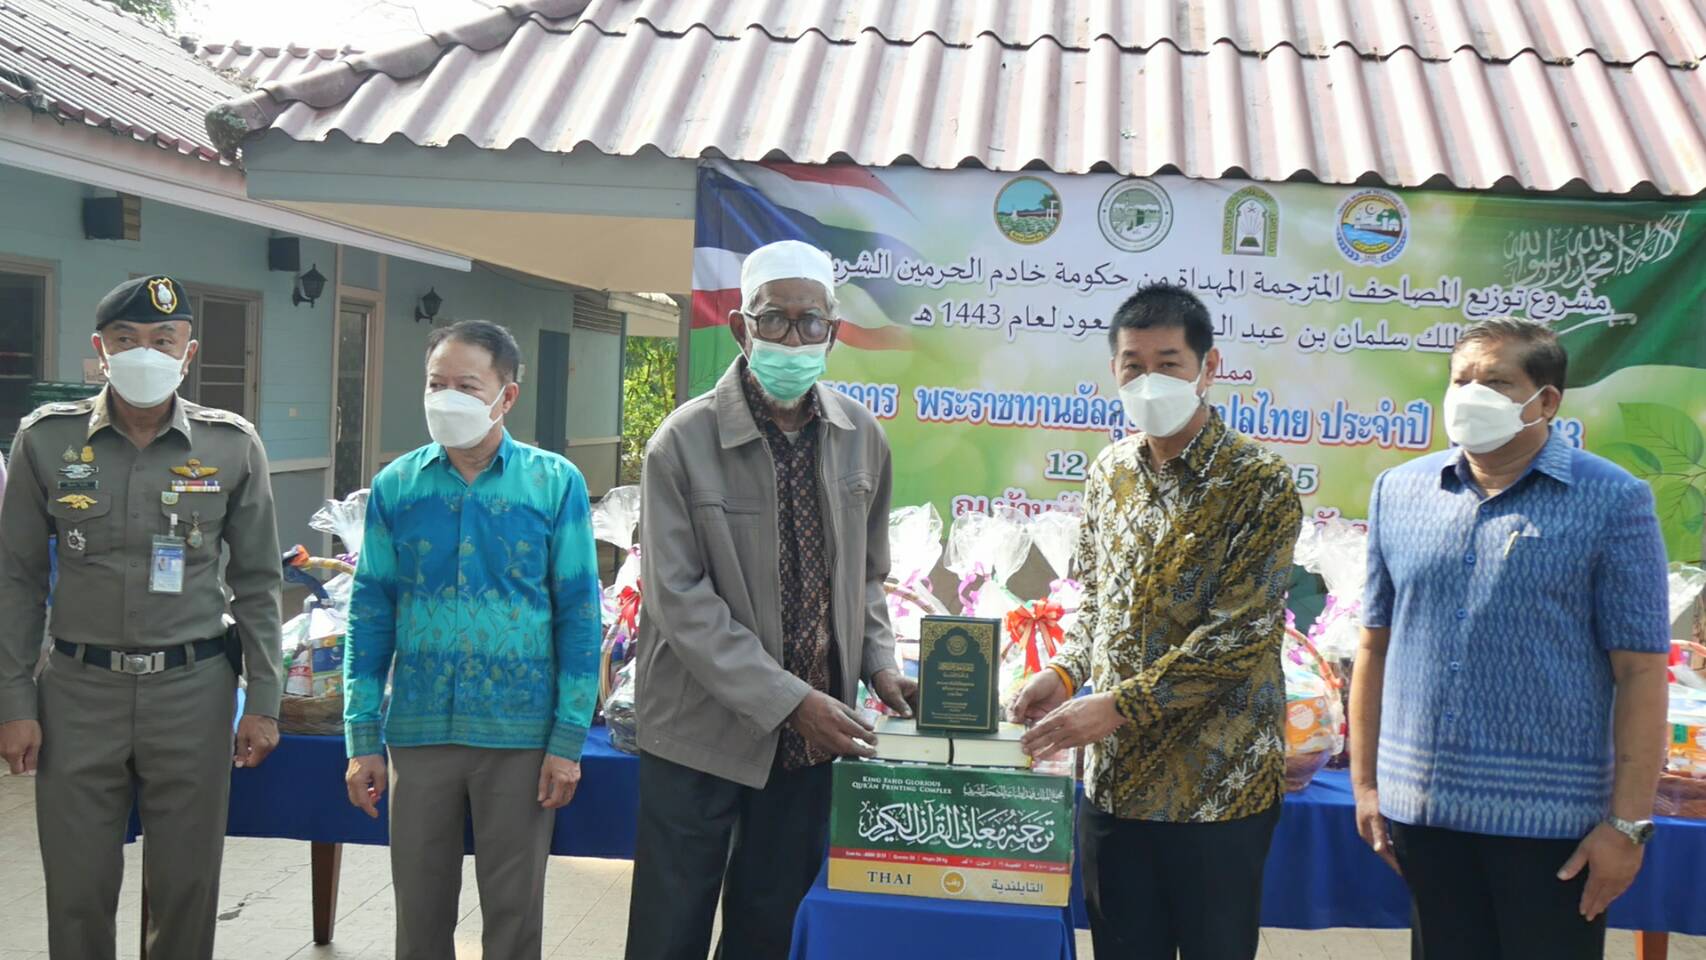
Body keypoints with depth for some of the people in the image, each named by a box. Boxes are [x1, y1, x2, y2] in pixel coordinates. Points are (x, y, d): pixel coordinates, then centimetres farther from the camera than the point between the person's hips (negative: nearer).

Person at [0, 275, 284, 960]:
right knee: (77, 889, 7)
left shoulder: (232, 445, 0)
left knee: (187, 887, 7)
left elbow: (256, 581, 4)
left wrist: (263, 702, 1)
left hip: (194, 690, 0)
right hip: (80, 690, 0)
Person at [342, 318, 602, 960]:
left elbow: (579, 617, -2)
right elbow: (371, 613, 5)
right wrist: (362, 739, 2)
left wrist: (568, 740, -6)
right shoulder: (396, 486, 2)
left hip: (520, 735, -2)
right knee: (419, 907, 13)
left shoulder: (555, 484, -4)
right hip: (419, 731, 2)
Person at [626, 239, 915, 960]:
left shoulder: (861, 438, 2)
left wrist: (877, 663, -3)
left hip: (808, 736, 4)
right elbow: (682, 602, -16)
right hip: (702, 732, -4)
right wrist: (789, 699, -20)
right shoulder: (685, 441, -12)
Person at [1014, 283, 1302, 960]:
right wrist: (1066, 672, -1)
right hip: (1113, 778, 5)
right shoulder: (1111, 472, 6)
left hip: (1218, 785, -5)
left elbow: (1239, 636, -18)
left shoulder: (1260, 484, -12)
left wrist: (1115, 706, -21)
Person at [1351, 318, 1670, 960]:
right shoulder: (1398, 492, 6)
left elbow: (1640, 673, -7)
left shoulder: (1612, 502, -5)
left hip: (1552, 818, -3)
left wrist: (1628, 822, -11)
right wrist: (1364, 782, 8)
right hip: (1419, 810, 4)